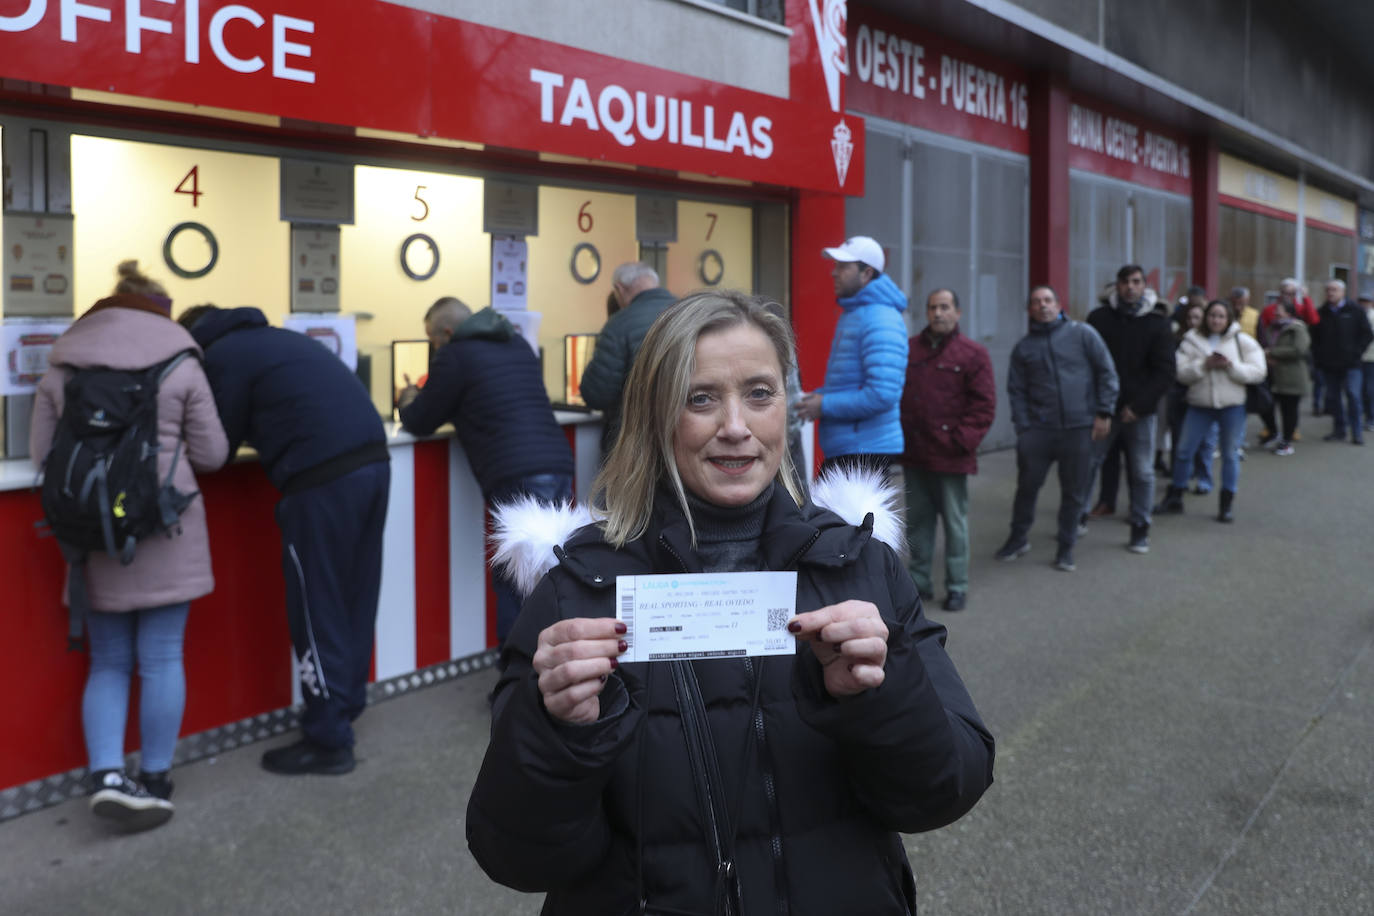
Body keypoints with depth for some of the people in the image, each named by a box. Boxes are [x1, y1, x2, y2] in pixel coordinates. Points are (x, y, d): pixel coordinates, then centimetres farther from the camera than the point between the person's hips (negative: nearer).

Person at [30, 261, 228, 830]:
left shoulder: (61, 366, 7)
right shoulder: (180, 365, -1)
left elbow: (41, 454, 8)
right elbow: (211, 455, 2)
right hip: (164, 526, -3)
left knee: (108, 662, 13)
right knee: (161, 659, 6)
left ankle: (106, 775, 0)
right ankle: (154, 783, 13)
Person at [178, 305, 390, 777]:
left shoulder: (220, 356, 4)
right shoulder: (270, 337, 28)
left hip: (325, 475, -8)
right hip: (372, 459, 8)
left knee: (316, 608, 1)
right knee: (352, 600, 16)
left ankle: (328, 741, 9)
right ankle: (343, 710, 28)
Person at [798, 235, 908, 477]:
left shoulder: (881, 322, -16)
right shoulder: (850, 315, 17)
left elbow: (883, 394, -25)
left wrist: (825, 405, -17)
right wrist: (816, 396, 8)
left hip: (867, 451, -10)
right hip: (841, 450, 10)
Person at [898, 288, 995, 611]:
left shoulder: (973, 354, -2)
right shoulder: (908, 349, 8)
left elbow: (984, 405, -5)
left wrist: (962, 440, -12)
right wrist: (897, 436, 3)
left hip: (950, 457, -4)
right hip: (913, 454, 4)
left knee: (955, 522, 3)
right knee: (917, 520, 13)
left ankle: (957, 586, 13)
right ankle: (919, 580, 25)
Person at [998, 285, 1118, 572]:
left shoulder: (1083, 333, 2)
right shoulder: (1023, 347, 8)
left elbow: (1106, 373, 3)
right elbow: (1016, 390, 8)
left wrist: (1104, 413, -3)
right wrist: (1023, 428, -2)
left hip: (1079, 428, -1)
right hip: (1038, 429, 1)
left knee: (1074, 492, 5)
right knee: (1027, 486, 3)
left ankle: (1066, 548, 19)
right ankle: (1017, 538, 23)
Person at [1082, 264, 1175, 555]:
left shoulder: (1157, 322, -1)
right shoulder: (1099, 317, -1)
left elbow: (1165, 370, -4)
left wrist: (1138, 405, -12)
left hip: (1140, 410, 0)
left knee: (1143, 473, 4)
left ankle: (1140, 529, 16)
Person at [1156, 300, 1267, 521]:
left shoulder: (1242, 341, -1)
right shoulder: (1192, 340, 0)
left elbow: (1258, 371, -7)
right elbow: (1181, 372, -8)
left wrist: (1231, 366, -18)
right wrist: (1204, 365, -20)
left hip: (1232, 406, 0)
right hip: (1199, 404, 0)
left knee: (1230, 454, 6)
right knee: (1184, 451, 3)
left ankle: (1226, 505, 16)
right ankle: (1174, 498, 18)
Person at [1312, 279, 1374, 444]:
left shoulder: (1355, 311, 2)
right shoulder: (1321, 313, 10)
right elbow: (1314, 338, 14)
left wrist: (1356, 353, -7)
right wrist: (1318, 357, 3)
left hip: (1350, 364, -3)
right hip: (1328, 365, 4)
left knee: (1353, 396, -9)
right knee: (1333, 398, 6)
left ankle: (1357, 433, -4)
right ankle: (1339, 431, 15)